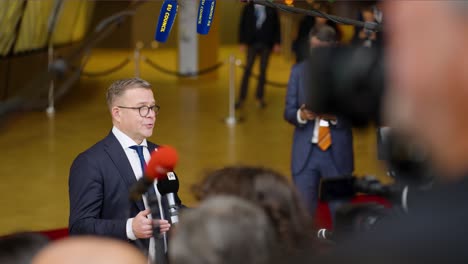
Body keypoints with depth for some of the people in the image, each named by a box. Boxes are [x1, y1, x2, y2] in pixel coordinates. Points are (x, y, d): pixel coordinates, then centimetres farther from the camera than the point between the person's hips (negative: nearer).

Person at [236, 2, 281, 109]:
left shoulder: (271, 9, 2)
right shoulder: (248, 8, 2)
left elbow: (276, 26, 5)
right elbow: (242, 25, 4)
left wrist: (276, 43, -1)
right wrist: (242, 42, -3)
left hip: (266, 44, 1)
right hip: (252, 43, -1)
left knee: (263, 71, 5)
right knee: (247, 70, -3)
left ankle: (260, 98, 13)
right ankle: (241, 98, 1)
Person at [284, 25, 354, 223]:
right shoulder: (299, 71, 7)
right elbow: (288, 111, 4)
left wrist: (335, 116, -23)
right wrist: (301, 115, -18)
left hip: (337, 153, -1)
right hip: (305, 152, 2)